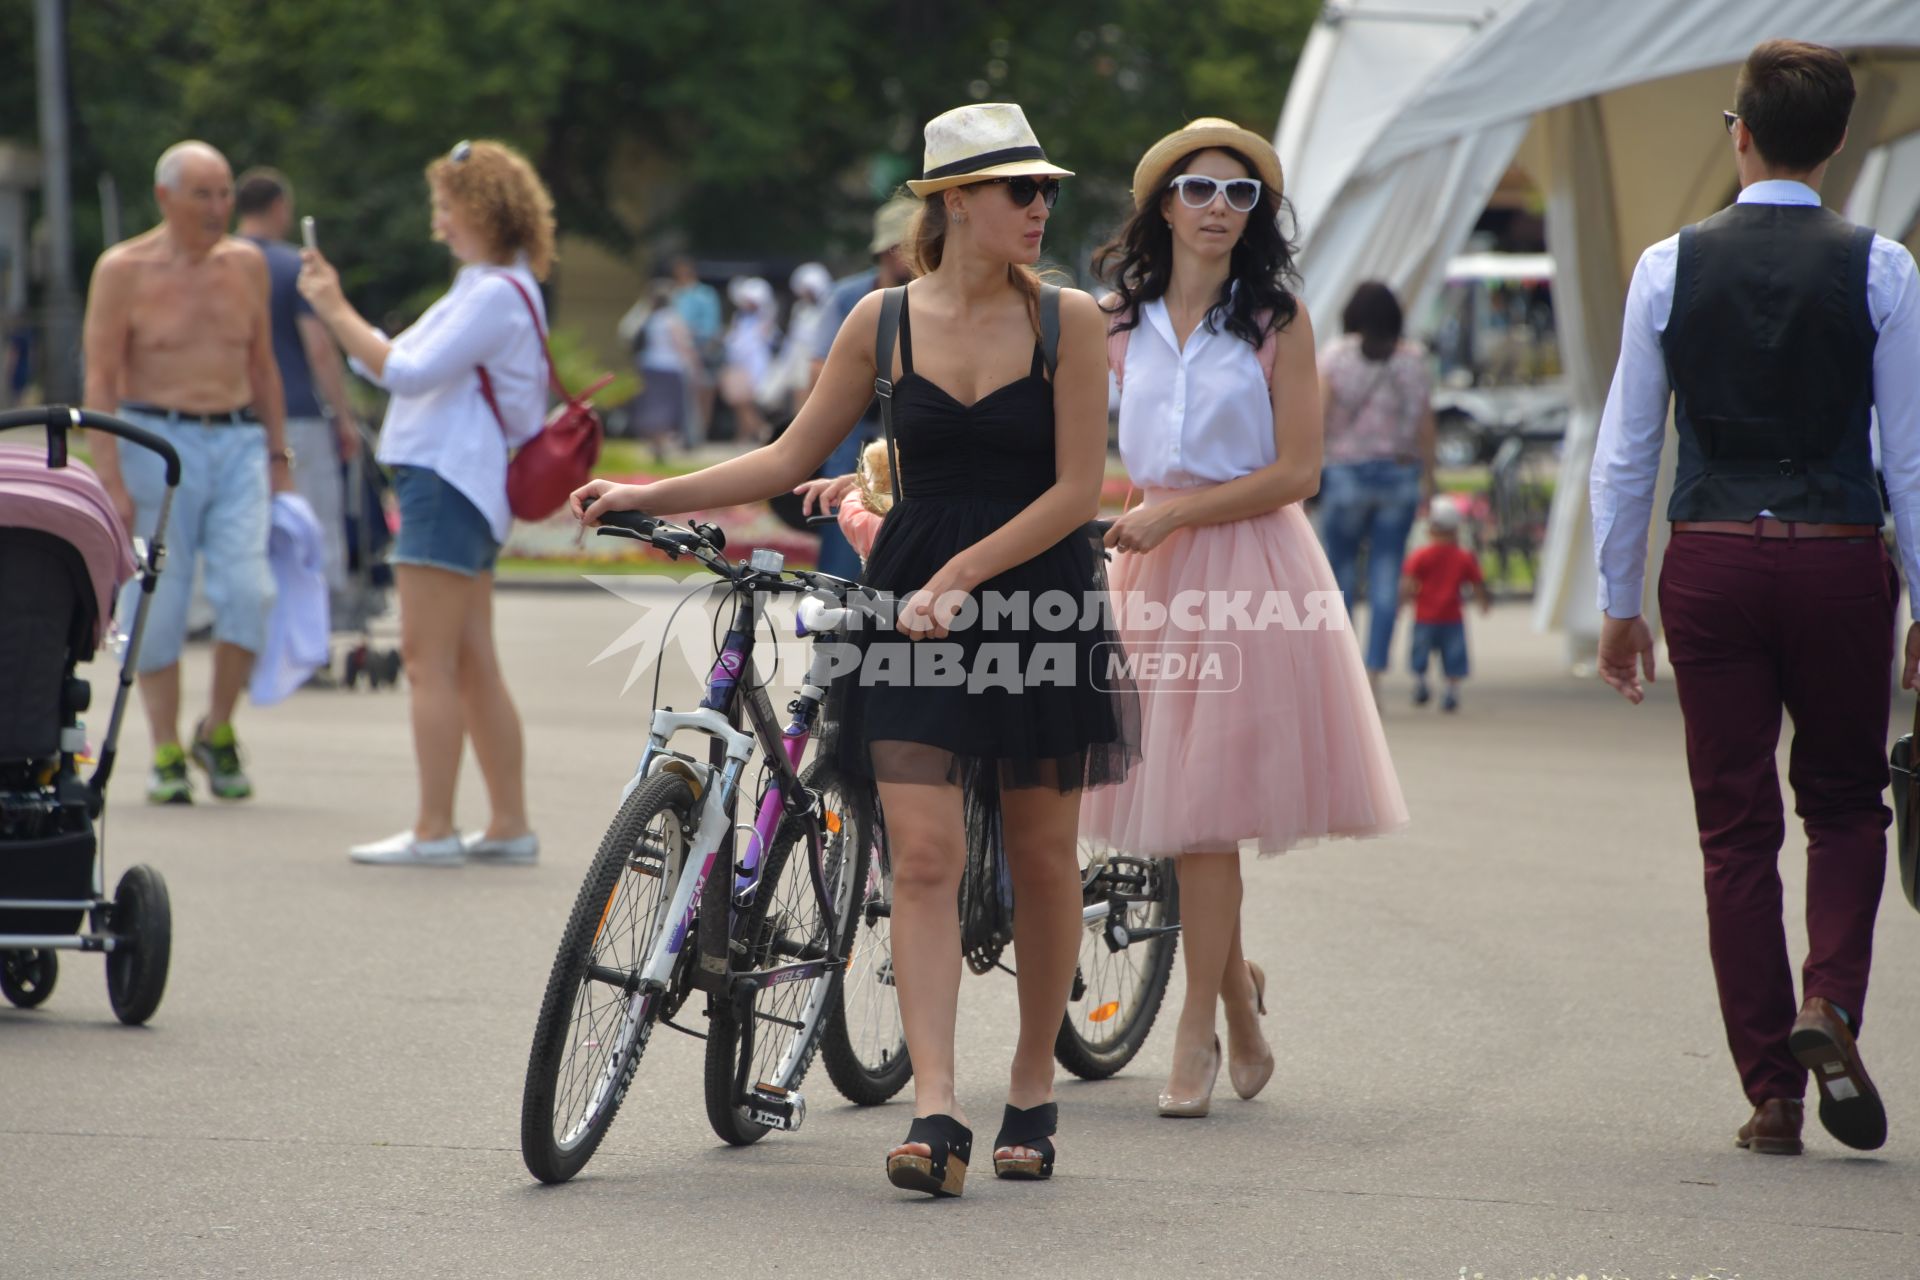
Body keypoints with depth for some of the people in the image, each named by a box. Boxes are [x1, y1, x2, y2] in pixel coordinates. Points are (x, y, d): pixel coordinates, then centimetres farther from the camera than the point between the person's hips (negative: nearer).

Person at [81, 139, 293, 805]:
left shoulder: (246, 264, 9)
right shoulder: (124, 270, -4)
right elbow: (99, 381, -6)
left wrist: (278, 455, 15)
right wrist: (111, 481, -13)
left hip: (238, 441, 3)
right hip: (156, 441, -3)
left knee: (248, 588, -11)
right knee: (158, 605, -1)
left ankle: (218, 731, 8)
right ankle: (166, 755, 9)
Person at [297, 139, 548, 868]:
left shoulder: (496, 294, -13)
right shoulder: (486, 288, 20)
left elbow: (407, 373, -20)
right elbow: (396, 367, 22)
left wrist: (336, 312, -13)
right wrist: (335, 307, 17)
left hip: (448, 484, -11)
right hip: (450, 483, 11)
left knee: (429, 661, -9)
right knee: (472, 665, 11)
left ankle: (433, 830, -8)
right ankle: (509, 826, 13)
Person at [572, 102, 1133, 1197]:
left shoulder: (1068, 319, -2)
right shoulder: (883, 322, 3)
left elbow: (1076, 488, -7)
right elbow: (794, 458, 10)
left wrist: (962, 575, -16)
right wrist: (650, 496, 3)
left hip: (1038, 598, -1)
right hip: (911, 603, 1)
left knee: (1041, 854, 7)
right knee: (923, 854, -10)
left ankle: (1034, 1086, 24)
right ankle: (936, 1111, -15)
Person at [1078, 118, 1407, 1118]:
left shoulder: (1277, 321, 0)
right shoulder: (1120, 321, 10)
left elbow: (1297, 472, -5)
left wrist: (1177, 511, -12)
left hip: (1249, 565, -3)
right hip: (1152, 568, 3)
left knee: (1207, 808, -6)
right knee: (1172, 800, 3)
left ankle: (1197, 1030, 2)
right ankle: (1237, 987, 26)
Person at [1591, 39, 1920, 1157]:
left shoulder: (1670, 267, 0)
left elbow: (1624, 452, 2)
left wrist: (1621, 602, 11)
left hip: (1711, 561, 1)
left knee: (1737, 830, 7)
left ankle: (1772, 1093, 6)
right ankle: (1830, 1004, -7)